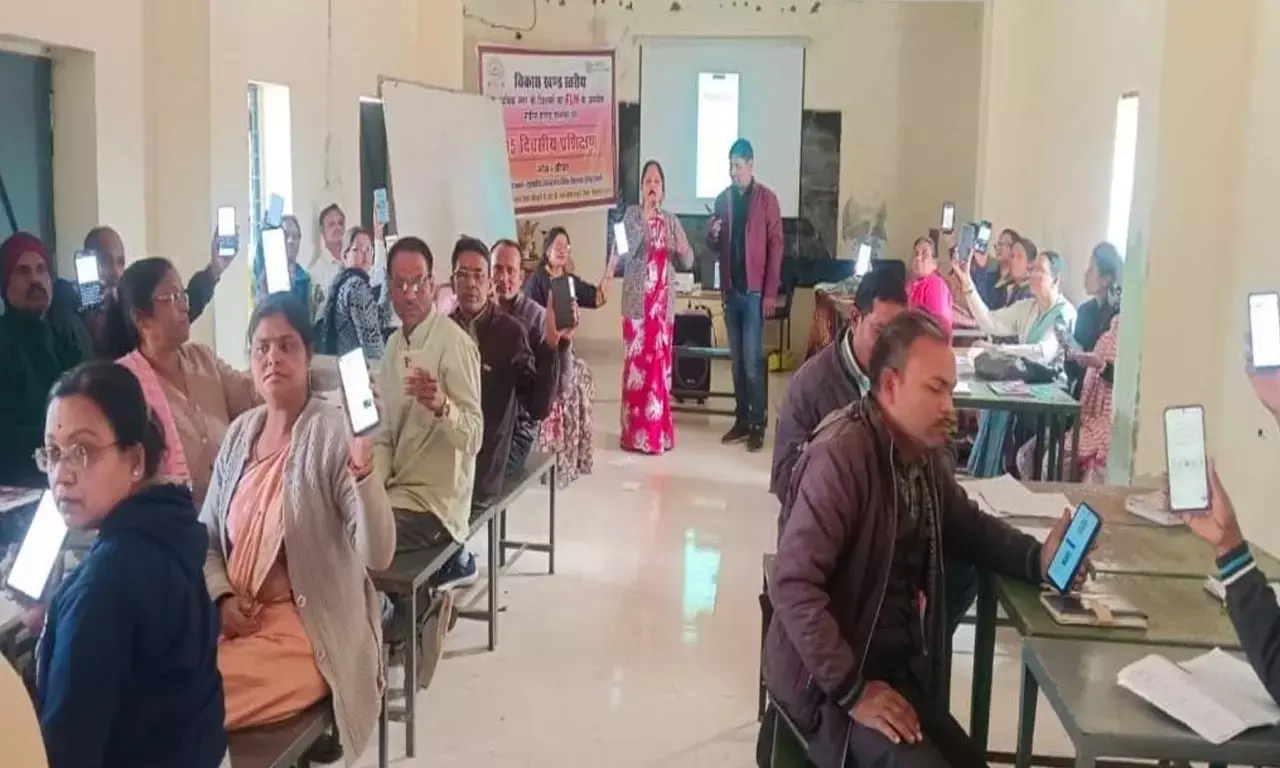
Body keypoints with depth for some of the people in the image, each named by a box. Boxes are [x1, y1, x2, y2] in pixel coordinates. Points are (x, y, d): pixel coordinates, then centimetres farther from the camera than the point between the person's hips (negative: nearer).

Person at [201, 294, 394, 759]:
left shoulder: (335, 435, -15)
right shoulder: (240, 433, 5)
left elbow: (377, 554, -24)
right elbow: (206, 536, 14)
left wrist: (365, 472, -39)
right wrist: (222, 597, -4)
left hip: (309, 632, -6)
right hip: (236, 620, 6)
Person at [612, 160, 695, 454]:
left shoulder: (671, 220, 11)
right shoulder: (631, 215, -1)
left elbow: (688, 262, 10)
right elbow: (622, 254, -15)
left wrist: (682, 249, -13)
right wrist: (644, 220, -19)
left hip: (663, 302, 4)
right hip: (637, 301, -4)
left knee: (661, 364, 6)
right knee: (637, 364, -6)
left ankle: (659, 430, 14)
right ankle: (636, 433, -1)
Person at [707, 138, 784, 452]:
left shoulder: (766, 199, -4)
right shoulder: (723, 199, 10)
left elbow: (776, 246, -7)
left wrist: (770, 293, -13)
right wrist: (712, 236, -10)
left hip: (755, 291, -5)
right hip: (731, 290, 5)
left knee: (752, 361, -6)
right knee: (737, 360, 9)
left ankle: (758, 425, 0)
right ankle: (742, 420, 17)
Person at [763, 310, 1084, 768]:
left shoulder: (928, 452, 4)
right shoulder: (842, 454, -23)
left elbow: (967, 528, 20)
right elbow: (791, 584, -27)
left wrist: (1038, 558, -1)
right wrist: (853, 691, -24)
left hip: (900, 667, 8)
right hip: (828, 682, -8)